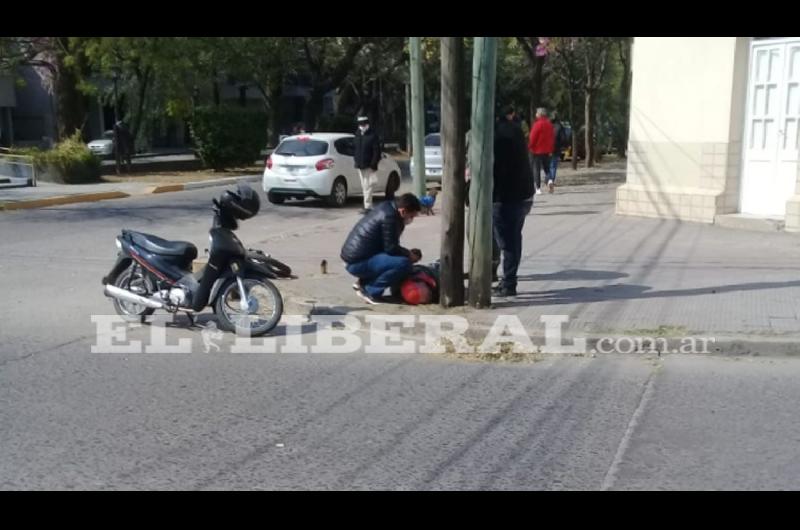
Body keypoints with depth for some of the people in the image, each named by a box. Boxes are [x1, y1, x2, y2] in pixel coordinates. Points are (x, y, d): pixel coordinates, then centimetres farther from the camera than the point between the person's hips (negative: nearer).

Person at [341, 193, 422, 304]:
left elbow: (389, 245, 20)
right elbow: (390, 248, -17)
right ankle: (371, 291, -8)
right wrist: (409, 255, -2)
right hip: (357, 262, -10)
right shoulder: (389, 216, -18)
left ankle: (364, 283, 15)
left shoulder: (388, 209, 12)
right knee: (403, 263, -22)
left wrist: (407, 253, 9)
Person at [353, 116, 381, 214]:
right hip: (360, 165, 7)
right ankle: (368, 205, 19)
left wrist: (373, 164, -17)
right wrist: (356, 159, 10)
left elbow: (377, 151, -11)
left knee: (367, 186, -11)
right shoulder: (357, 135, 13)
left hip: (369, 166, -7)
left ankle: (367, 206, -10)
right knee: (364, 186, 11)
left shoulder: (373, 136, -8)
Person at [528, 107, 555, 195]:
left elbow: (533, 138, -12)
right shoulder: (549, 124, 5)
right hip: (547, 150, 6)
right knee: (546, 168, 17)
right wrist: (551, 149, 14)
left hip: (537, 150, -5)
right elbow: (552, 137, 8)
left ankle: (538, 188, -5)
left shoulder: (537, 124, -13)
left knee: (536, 169, 0)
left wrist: (530, 147, 1)